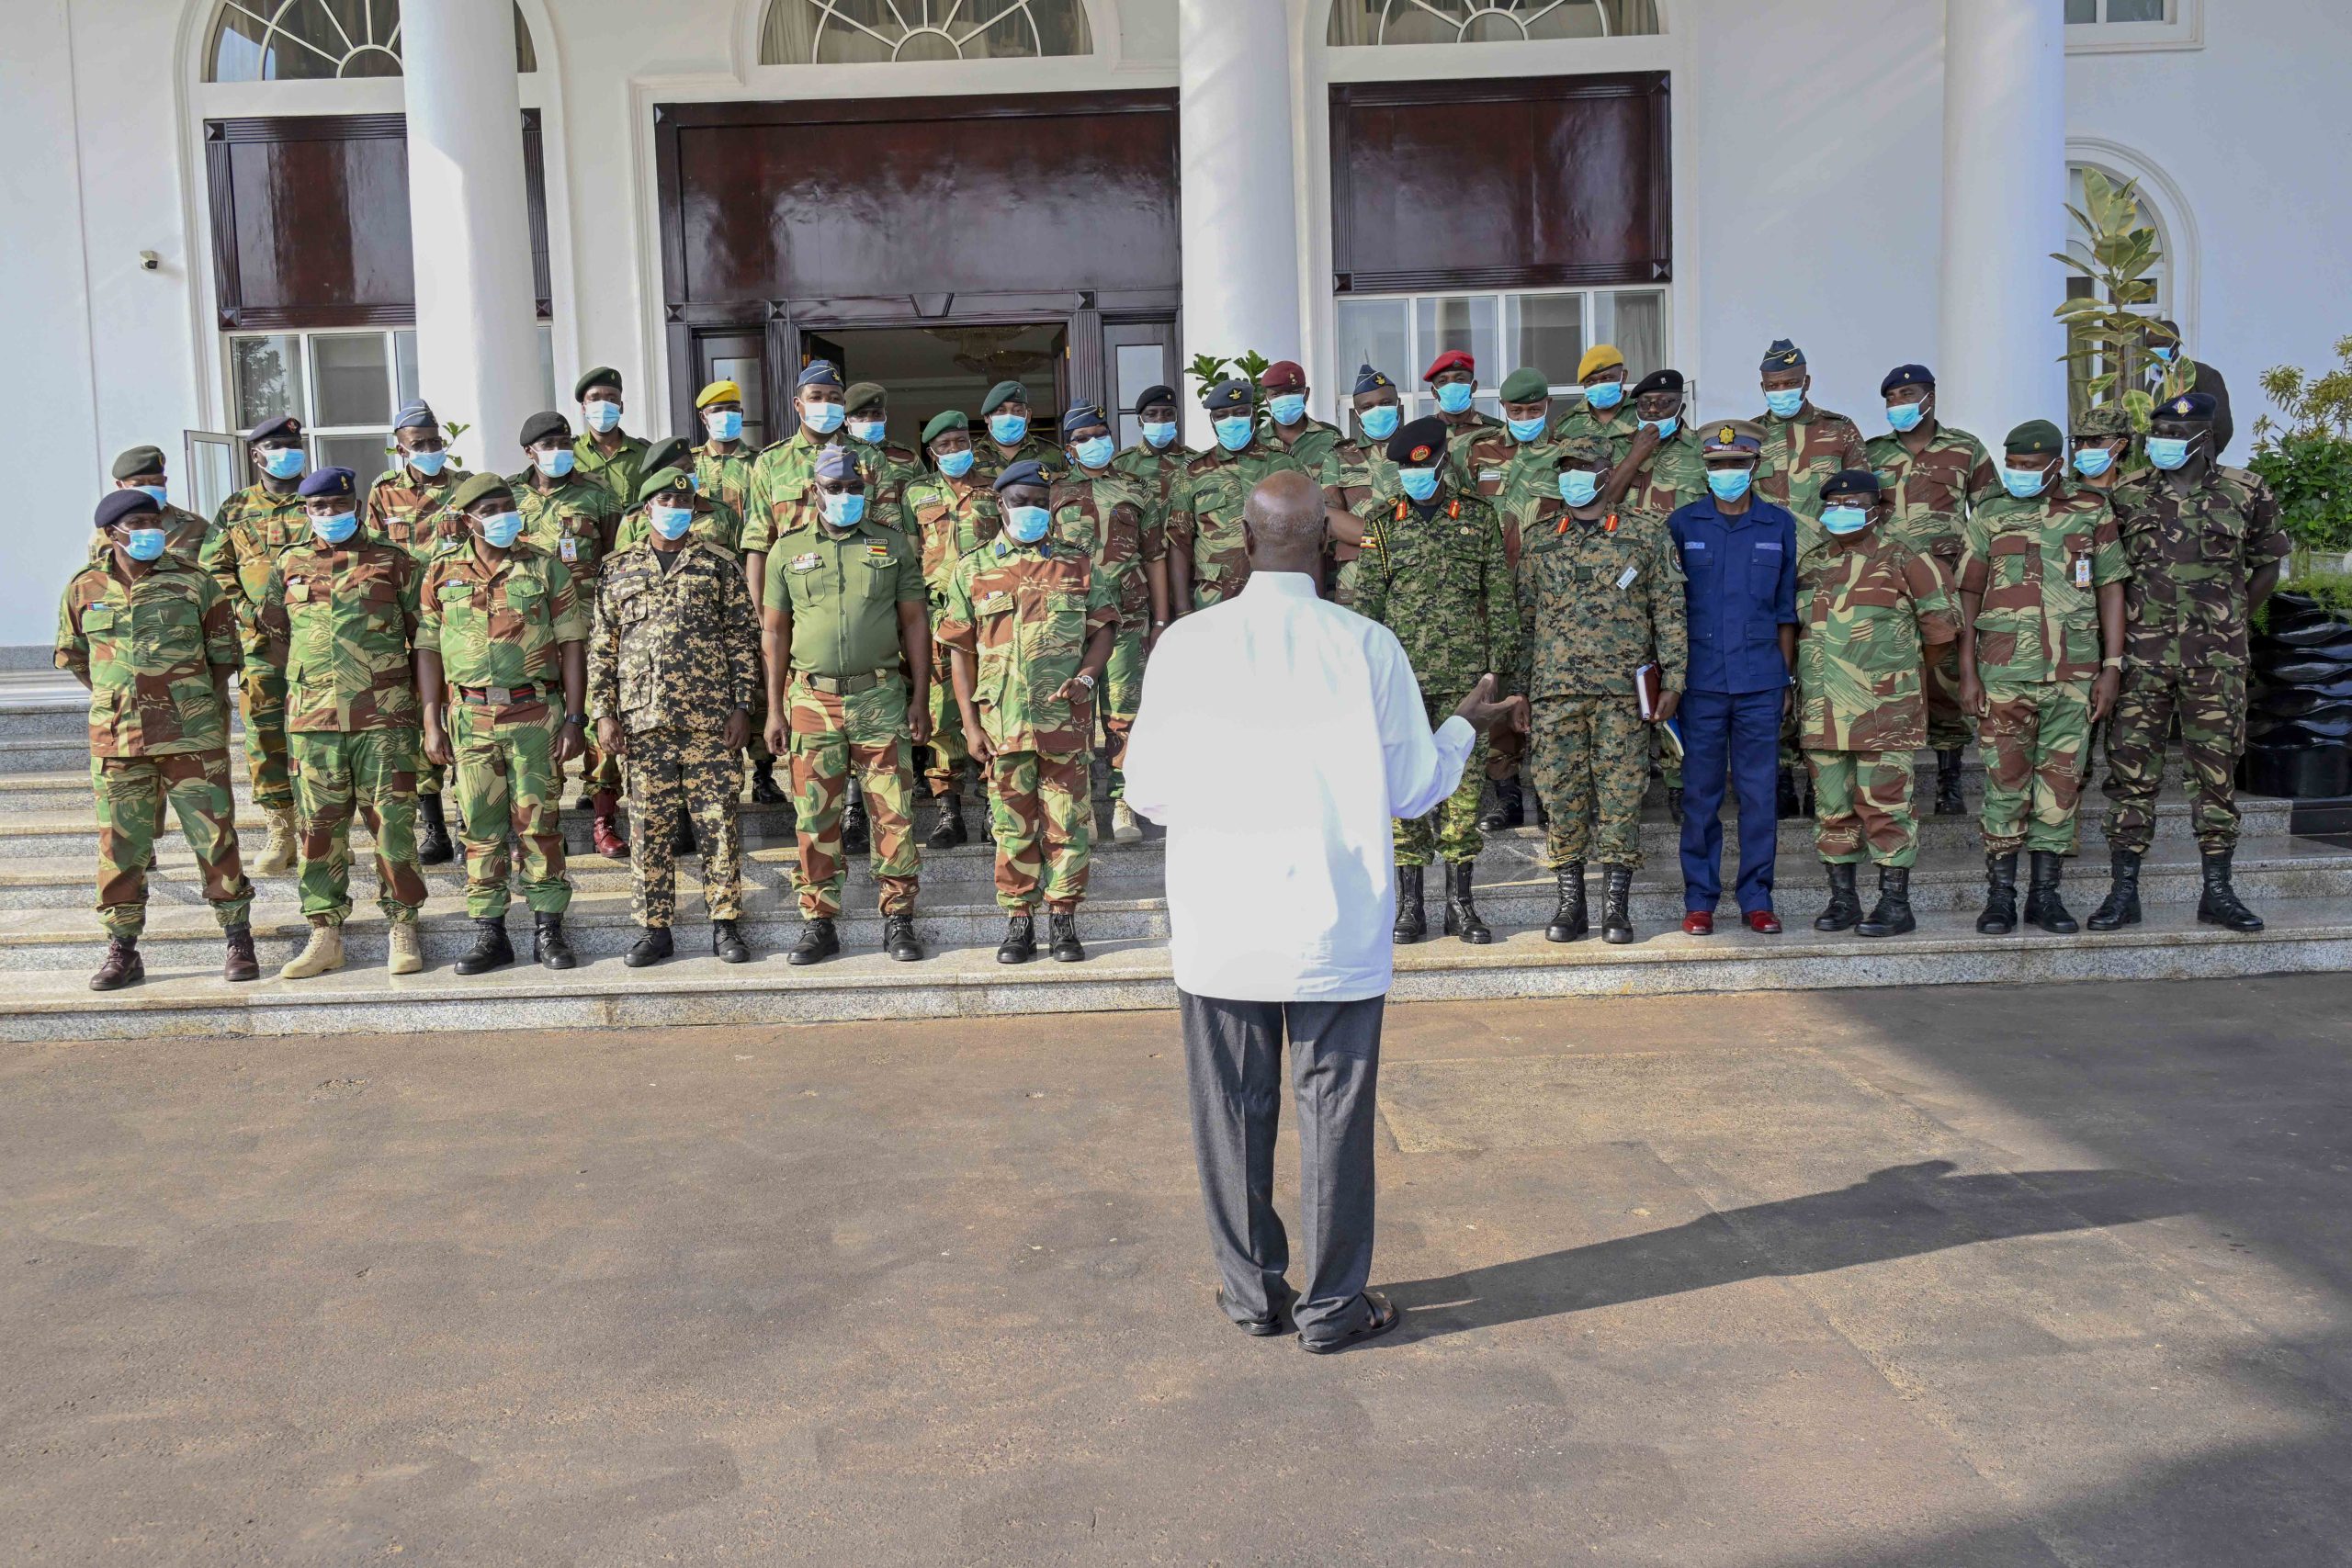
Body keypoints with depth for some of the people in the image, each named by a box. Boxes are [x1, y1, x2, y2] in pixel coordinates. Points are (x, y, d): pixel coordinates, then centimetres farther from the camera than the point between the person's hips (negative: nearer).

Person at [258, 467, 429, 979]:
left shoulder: (394, 562, 4)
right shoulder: (289, 567, 12)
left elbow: (425, 635, 6)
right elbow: (274, 638, 21)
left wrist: (421, 698, 3)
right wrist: (308, 685, 13)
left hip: (384, 718, -3)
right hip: (313, 722, 3)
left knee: (392, 822, -2)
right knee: (321, 827, 5)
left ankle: (402, 928, 7)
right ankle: (325, 935, 13)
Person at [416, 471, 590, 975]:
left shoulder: (544, 567, 4)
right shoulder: (442, 574, 8)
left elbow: (572, 644, 2)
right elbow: (429, 649, 9)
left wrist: (575, 718, -4)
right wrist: (432, 723, 2)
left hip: (535, 713, -1)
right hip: (470, 716, 2)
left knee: (539, 822, 0)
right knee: (480, 826, 5)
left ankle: (548, 929, 9)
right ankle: (488, 933, 14)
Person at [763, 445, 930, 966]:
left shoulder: (894, 543, 7)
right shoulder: (788, 551, 8)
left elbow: (915, 622, 7)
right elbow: (775, 631, 10)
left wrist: (920, 698, 1)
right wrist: (775, 709, 4)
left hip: (881, 695, -1)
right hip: (812, 700, 1)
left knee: (894, 813, 0)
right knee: (816, 819, 4)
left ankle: (899, 921, 10)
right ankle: (818, 924, 14)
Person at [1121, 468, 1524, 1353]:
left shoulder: (1186, 645, -7)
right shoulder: (1367, 647, -9)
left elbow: (1148, 792, -1)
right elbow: (1411, 791, -1)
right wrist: (1467, 725, 17)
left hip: (1219, 926, 1)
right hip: (1336, 930, -1)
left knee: (1234, 1115, 14)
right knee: (1335, 1115, 11)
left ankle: (1252, 1294, 27)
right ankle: (1333, 1305, 22)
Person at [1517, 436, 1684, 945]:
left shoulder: (1647, 532, 7)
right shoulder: (1539, 540, 12)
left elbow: (1670, 610, 5)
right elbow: (1526, 619, 13)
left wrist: (1672, 678, -2)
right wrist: (1521, 693, 9)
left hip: (1623, 688, -2)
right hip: (1555, 689, 2)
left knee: (1621, 796, 0)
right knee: (1562, 795, 2)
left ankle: (1616, 905, 8)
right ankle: (1570, 903, 12)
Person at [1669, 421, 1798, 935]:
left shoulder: (1780, 525, 7)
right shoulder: (1683, 524, 5)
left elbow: (1786, 609, 10)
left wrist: (1788, 677, 6)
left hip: (1760, 681, 1)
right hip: (1701, 680, 0)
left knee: (1759, 792, 3)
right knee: (1700, 793, 4)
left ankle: (1757, 898, 13)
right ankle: (1699, 899, 13)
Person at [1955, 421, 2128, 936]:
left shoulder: (2092, 512, 7)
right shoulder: (1989, 517, 6)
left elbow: (2111, 589, 7)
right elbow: (1969, 596, 5)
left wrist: (2111, 666, 1)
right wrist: (1968, 672, -2)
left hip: (2074, 672, 1)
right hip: (2005, 672, -1)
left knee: (2061, 781, 5)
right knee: (2005, 780, -1)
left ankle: (2046, 893, 13)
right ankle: (2000, 895, 6)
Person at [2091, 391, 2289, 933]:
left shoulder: (2247, 493, 3)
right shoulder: (2127, 495, 4)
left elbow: (2267, 565, 14)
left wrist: (2230, 623, 9)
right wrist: (2125, 625, 6)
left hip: (2216, 661, 0)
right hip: (2142, 658, 0)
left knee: (2217, 770, 5)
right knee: (2132, 769, -1)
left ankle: (2218, 893, 14)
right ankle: (2124, 892, 6)